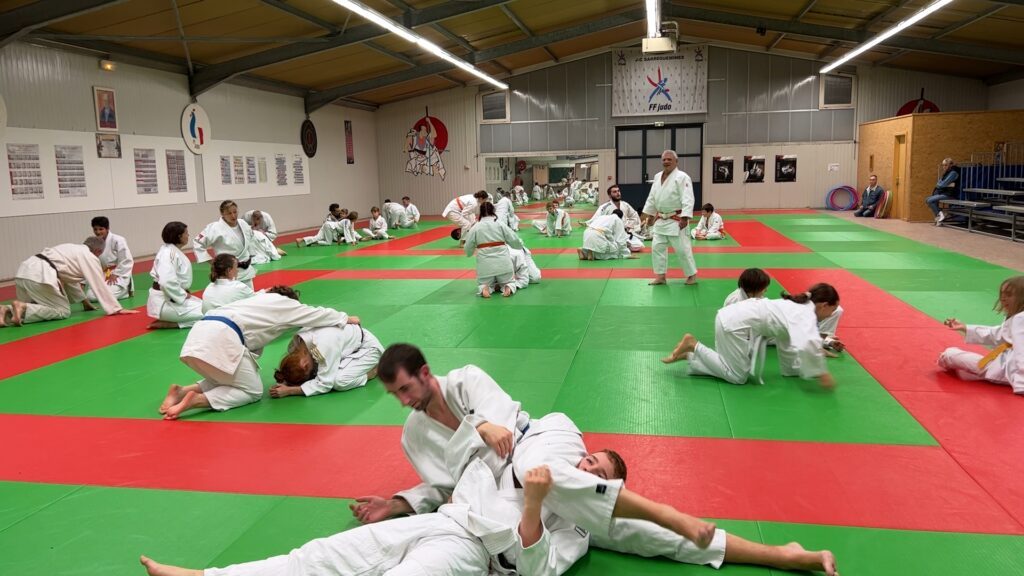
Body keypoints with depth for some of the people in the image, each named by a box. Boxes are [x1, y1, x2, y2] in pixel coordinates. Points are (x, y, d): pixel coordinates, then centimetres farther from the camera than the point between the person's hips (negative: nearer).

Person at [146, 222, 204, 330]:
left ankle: (167, 319, 8)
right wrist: (183, 296, -18)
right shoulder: (168, 253, -21)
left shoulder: (174, 250, 11)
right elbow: (167, 282, -31)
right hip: (164, 301, -10)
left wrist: (184, 293, 7)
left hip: (174, 297, 10)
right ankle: (165, 324, -9)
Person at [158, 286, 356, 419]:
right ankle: (196, 400, -14)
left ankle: (183, 391, 5)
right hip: (219, 341, -8)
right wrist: (346, 319, 37)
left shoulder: (261, 299, 34)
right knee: (252, 391, 6)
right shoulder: (283, 303, 15)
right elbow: (316, 315, 24)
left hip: (198, 339, 8)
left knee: (226, 380, 27)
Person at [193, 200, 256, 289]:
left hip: (246, 270, 7)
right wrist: (211, 261, -14)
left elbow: (250, 238, 23)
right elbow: (197, 244, -15)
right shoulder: (215, 228, -18)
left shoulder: (243, 224, 3)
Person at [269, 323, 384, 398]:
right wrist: (285, 383, -23)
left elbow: (324, 384, -33)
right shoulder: (295, 345, -17)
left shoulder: (324, 345, -41)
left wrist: (289, 391, -34)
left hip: (367, 347, -9)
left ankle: (374, 370, -4)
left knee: (340, 381, -30)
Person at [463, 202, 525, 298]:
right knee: (509, 281, 23)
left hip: (485, 264, 0)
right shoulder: (500, 224, 0)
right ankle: (507, 287, -11)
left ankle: (484, 289, -12)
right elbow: (515, 241, 1)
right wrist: (520, 245, 24)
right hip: (502, 263, 0)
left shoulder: (475, 227, 0)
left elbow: (468, 251, 4)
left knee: (482, 284, 23)